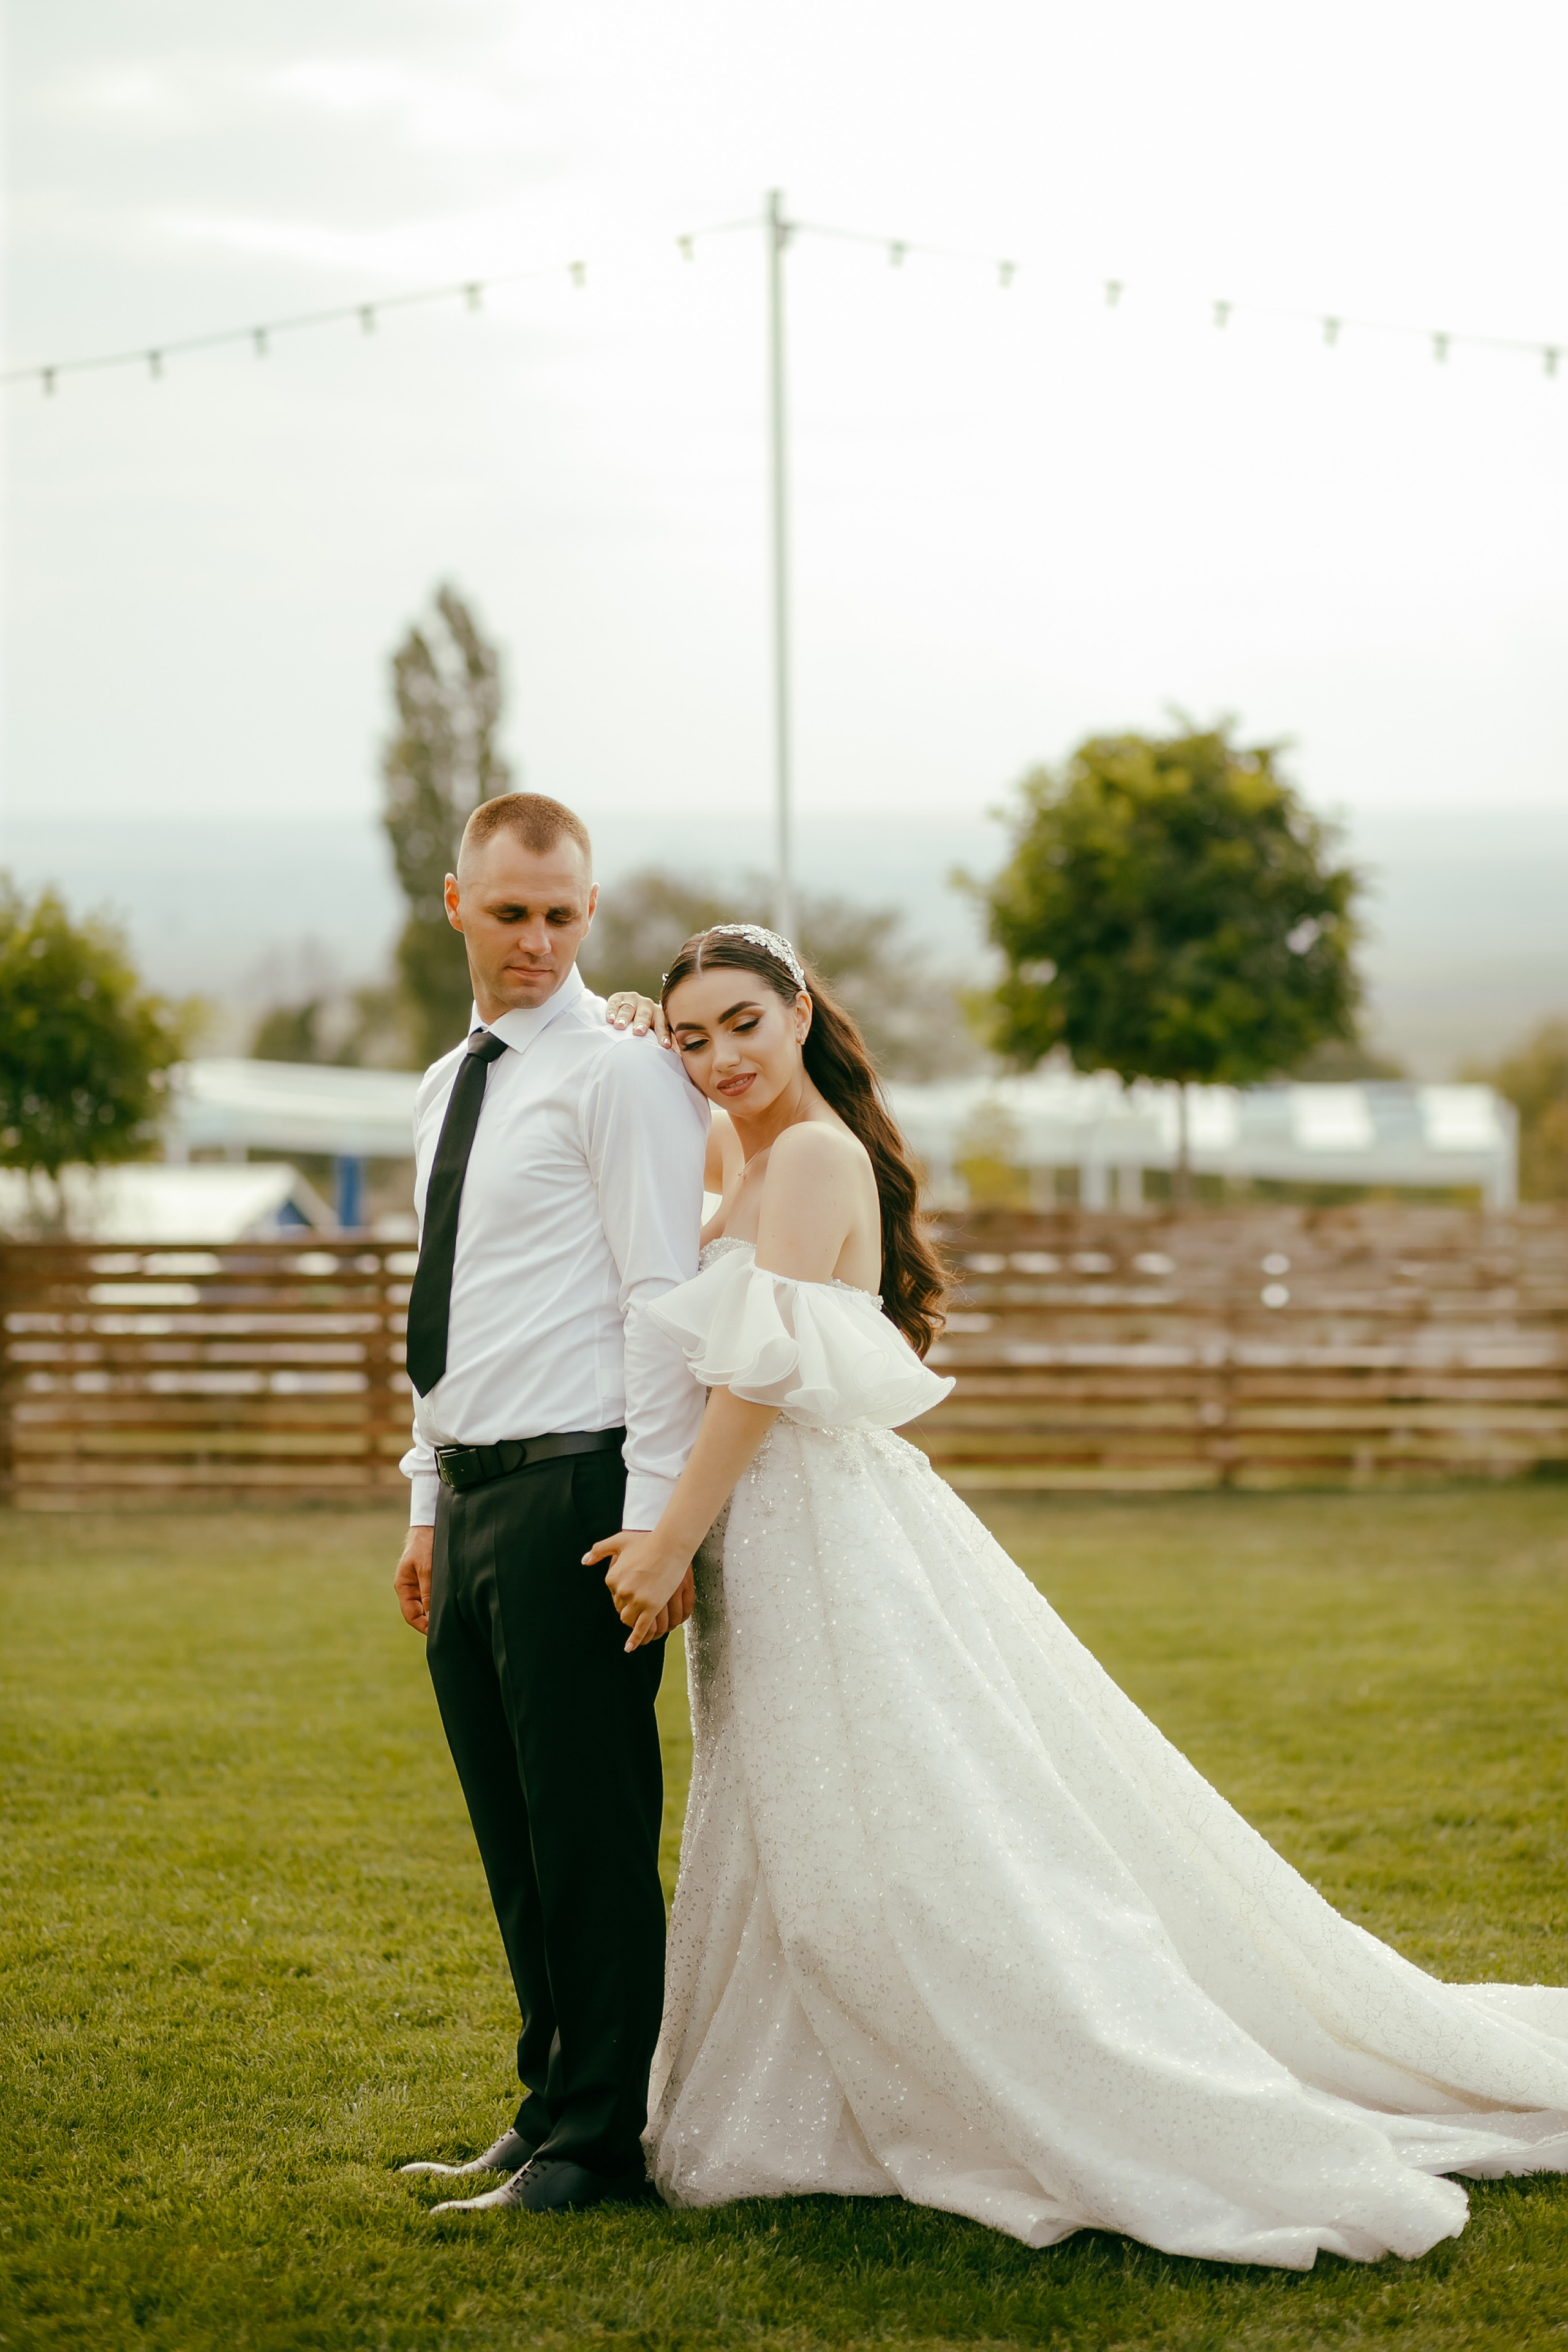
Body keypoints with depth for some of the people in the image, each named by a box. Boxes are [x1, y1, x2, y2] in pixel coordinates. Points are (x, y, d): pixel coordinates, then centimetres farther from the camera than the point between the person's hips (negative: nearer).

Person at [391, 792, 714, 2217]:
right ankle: (552, 2099, 25)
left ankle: (601, 2137, 5)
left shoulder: (624, 1071, -8)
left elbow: (662, 1301, -14)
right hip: (471, 1499, 8)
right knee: (513, 1836, 14)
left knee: (591, 1831, -3)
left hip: (575, 1494, -8)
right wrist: (429, 1509, 19)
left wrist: (655, 1521, -19)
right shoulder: (450, 1087, 18)